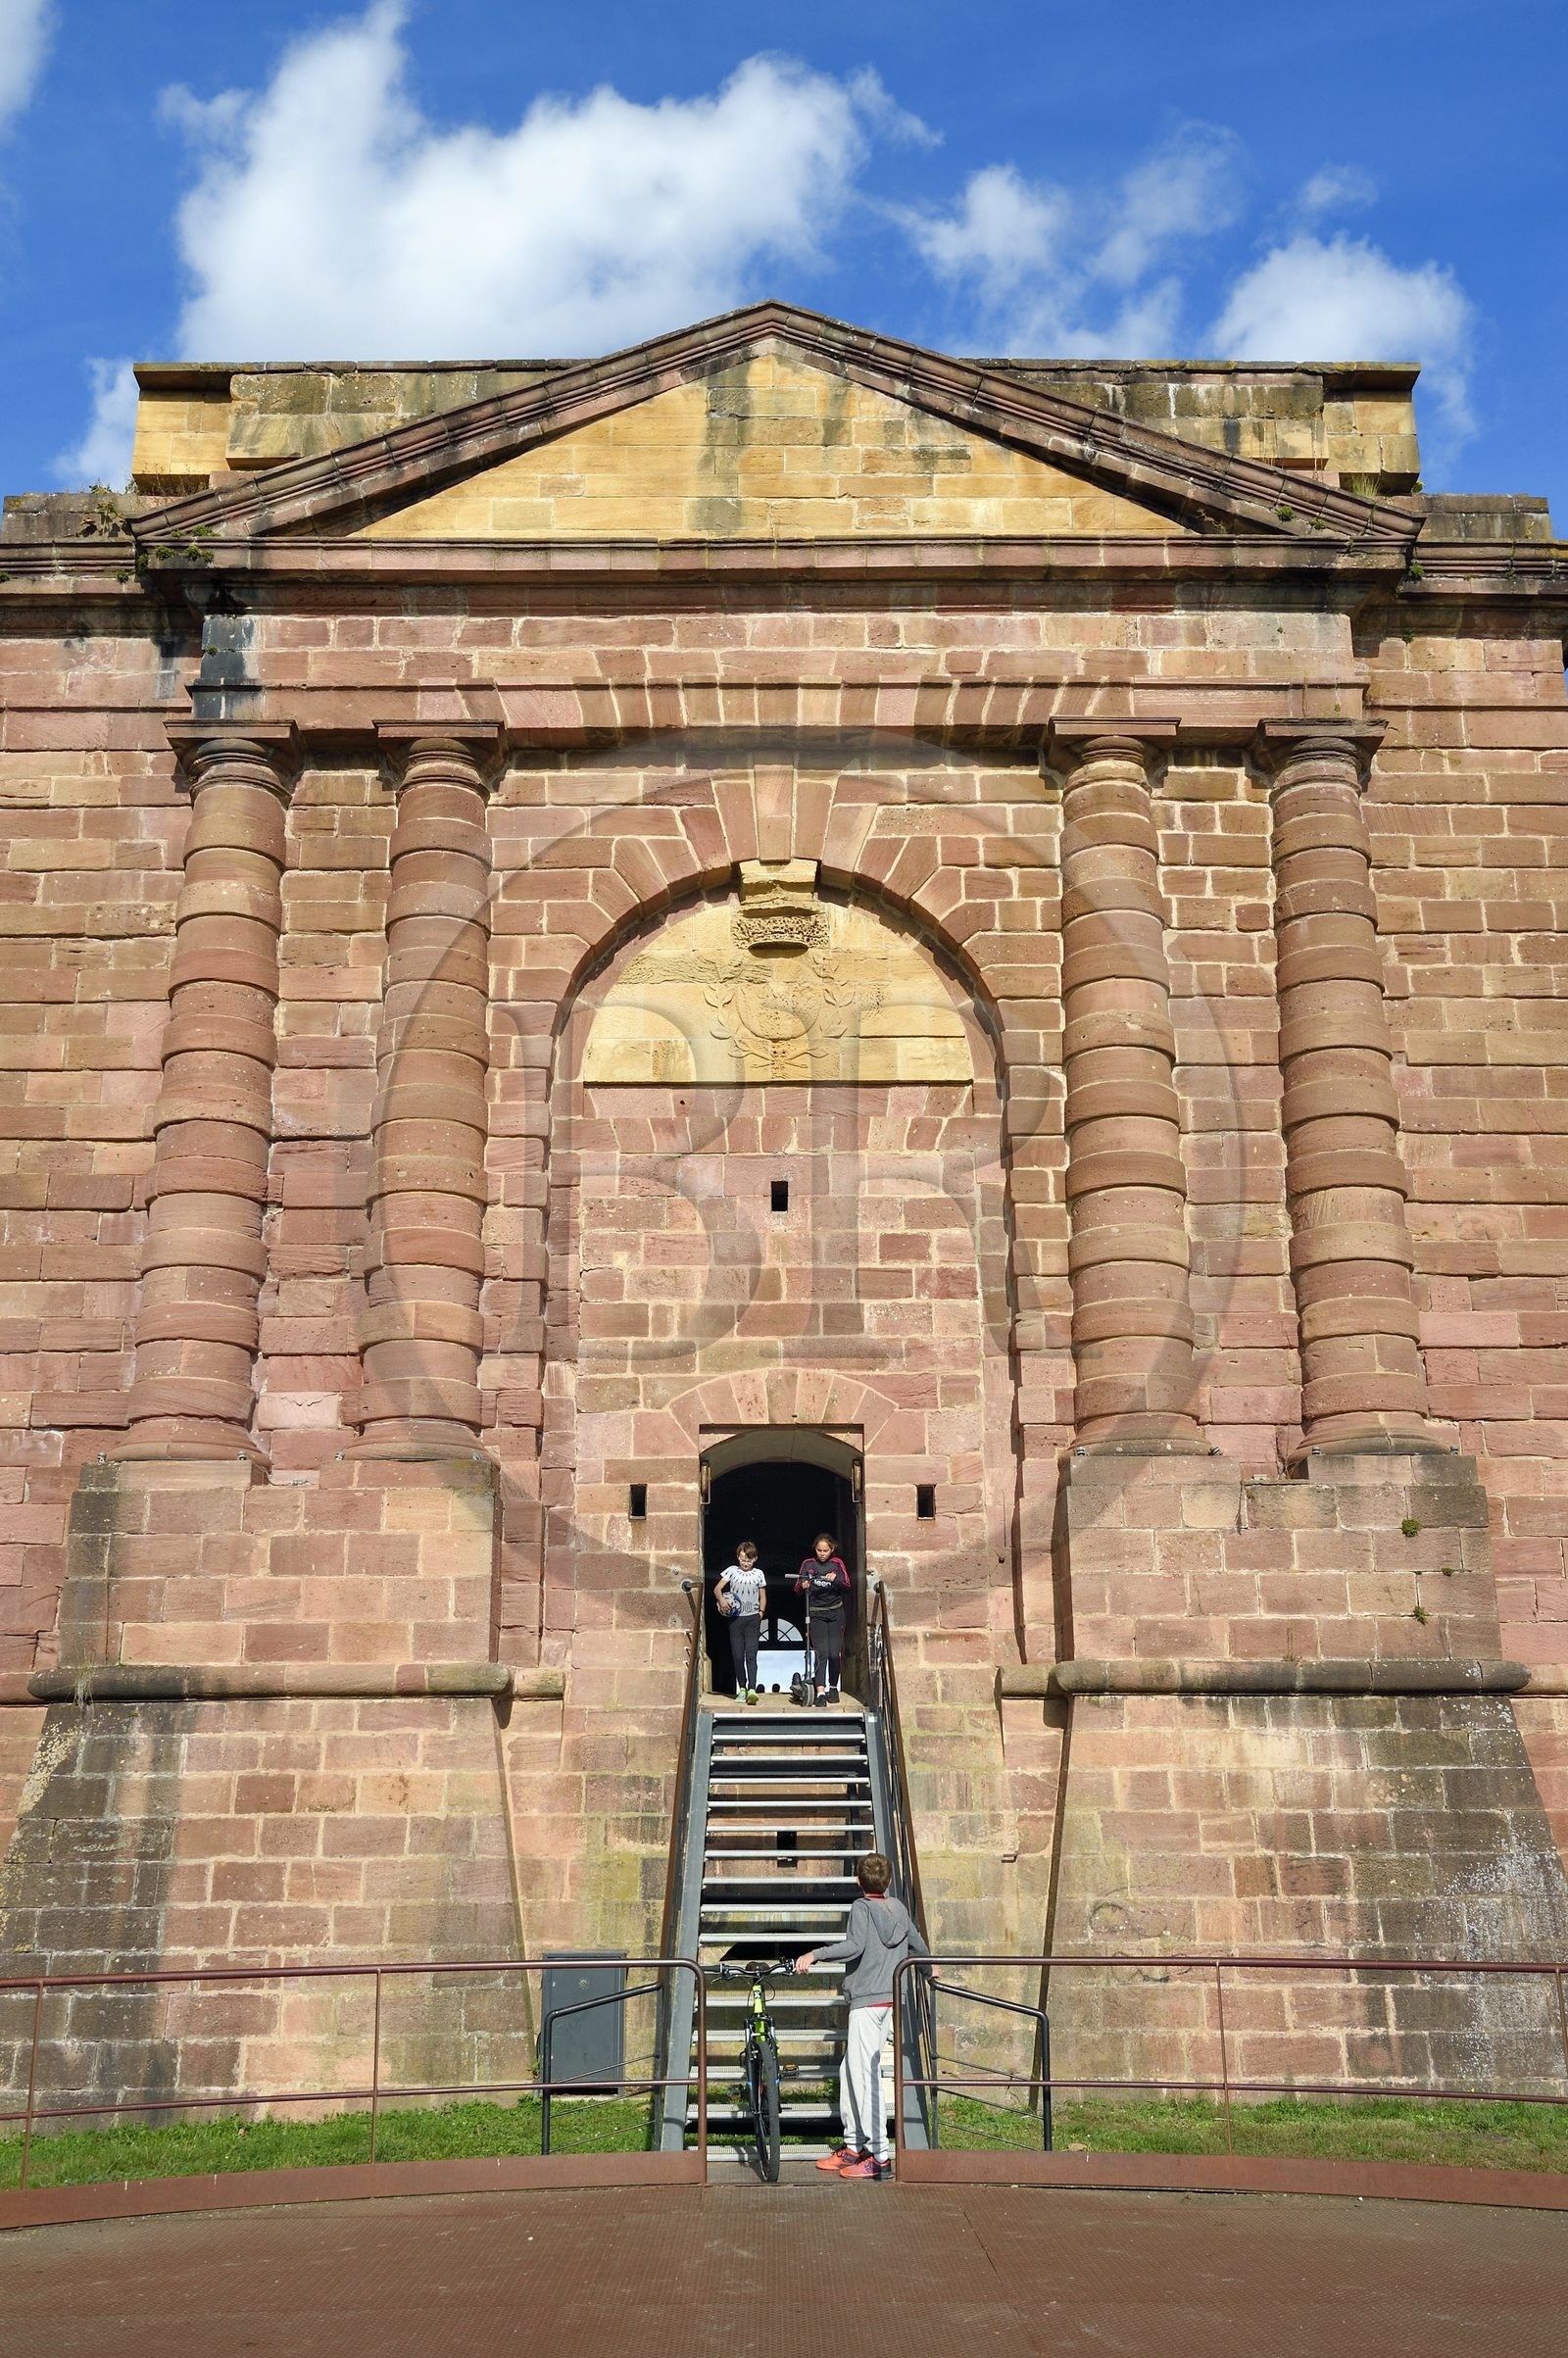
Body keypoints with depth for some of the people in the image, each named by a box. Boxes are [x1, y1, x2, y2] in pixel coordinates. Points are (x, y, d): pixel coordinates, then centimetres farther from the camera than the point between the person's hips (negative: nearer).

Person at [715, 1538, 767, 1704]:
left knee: (751, 1654, -12)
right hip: (735, 1617, 1)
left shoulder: (759, 1574, 7)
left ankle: (752, 1689, -21)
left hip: (753, 1618, -1)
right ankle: (741, 1688, 14)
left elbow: (763, 1597, 14)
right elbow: (717, 1589, 2)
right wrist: (722, 1600, -18)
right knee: (737, 1656, 3)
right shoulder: (732, 1571, 5)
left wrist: (761, 1612, -1)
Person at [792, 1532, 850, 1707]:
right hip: (816, 1614, -1)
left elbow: (846, 1584, -2)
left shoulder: (837, 1563, 7)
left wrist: (835, 1579, -21)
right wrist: (803, 1586, -18)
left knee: (834, 1653, -3)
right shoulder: (808, 1564, 6)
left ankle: (833, 1687, 19)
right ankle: (820, 1692, -16)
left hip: (835, 1613, 1)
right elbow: (797, 1589, 4)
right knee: (821, 1653, -13)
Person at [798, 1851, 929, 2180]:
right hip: (891, 1998, 8)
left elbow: (854, 1946, -23)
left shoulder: (862, 1907, -7)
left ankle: (880, 2156, -8)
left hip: (868, 2000, -8)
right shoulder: (899, 1908, 13)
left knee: (865, 2074, -7)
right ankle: (853, 2147, 19)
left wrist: (815, 1954, -22)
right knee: (850, 2070, 15)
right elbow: (919, 1946, 25)